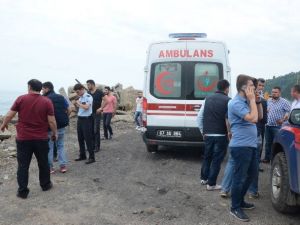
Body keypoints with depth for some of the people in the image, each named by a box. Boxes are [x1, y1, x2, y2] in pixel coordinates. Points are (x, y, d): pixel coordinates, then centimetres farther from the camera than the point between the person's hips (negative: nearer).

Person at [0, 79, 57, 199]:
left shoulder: (21, 99, -4)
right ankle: (45, 185, 31)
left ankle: (22, 191, 11)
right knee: (43, 163, 17)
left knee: (23, 165, 7)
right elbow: (51, 121, -7)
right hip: (41, 139, 1)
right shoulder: (47, 102, -6)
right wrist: (55, 133, 8)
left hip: (23, 138, -1)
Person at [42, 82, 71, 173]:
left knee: (49, 147, 8)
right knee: (60, 145, 15)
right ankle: (63, 166, 12)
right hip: (61, 125, 5)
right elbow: (69, 109, 5)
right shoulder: (61, 97, 5)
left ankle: (50, 167, 13)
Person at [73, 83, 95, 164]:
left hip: (86, 119, -8)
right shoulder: (80, 98, 12)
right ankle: (82, 155, 26)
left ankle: (91, 157, 3)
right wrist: (76, 104, 2)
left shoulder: (88, 97, -12)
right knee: (80, 138, 14)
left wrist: (79, 103, -13)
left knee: (88, 139, -5)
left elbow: (86, 107, -25)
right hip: (80, 119, 8)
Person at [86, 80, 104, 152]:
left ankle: (97, 147, 6)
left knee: (96, 130, -2)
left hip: (97, 114, -5)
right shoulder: (88, 93, 8)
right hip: (90, 114, 5)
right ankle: (92, 145, 19)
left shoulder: (99, 92, -8)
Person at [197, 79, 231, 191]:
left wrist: (202, 131, 15)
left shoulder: (208, 99, 7)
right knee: (217, 159, 4)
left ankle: (204, 178, 33)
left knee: (207, 156, 21)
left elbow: (199, 116, 9)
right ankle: (211, 184, 9)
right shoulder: (228, 101, -8)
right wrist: (230, 132, -1)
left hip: (208, 134, 5)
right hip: (221, 135, -5)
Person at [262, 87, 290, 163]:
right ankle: (267, 158, 20)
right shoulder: (268, 101, 14)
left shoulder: (284, 102, -5)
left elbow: (288, 112, -10)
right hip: (268, 125, 6)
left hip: (277, 126, -5)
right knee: (268, 143, 11)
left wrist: (283, 120, -22)